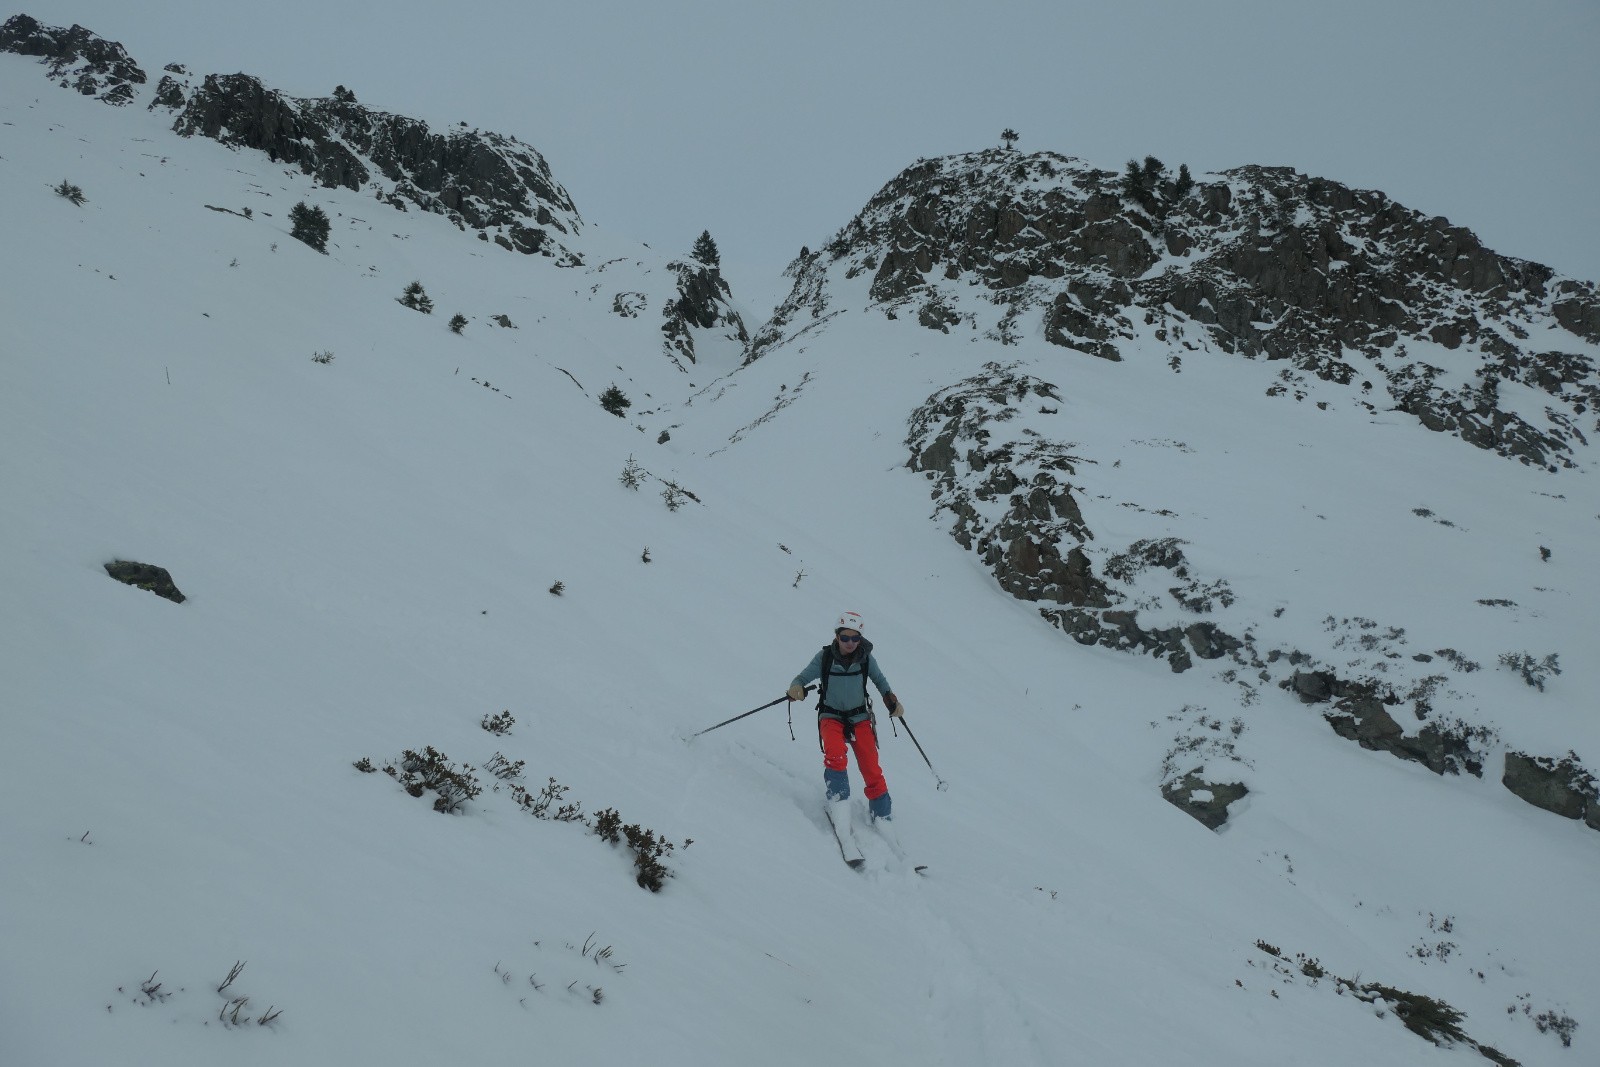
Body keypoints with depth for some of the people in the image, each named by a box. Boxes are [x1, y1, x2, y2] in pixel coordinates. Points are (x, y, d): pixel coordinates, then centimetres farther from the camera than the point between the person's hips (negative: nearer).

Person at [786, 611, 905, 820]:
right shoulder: (824, 657, -11)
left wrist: (891, 700, -2)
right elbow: (803, 677, -10)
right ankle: (839, 803, -11)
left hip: (860, 718, 1)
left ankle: (882, 815, 7)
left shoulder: (866, 658, -6)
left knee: (871, 770, -8)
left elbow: (879, 680, 10)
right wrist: (796, 687, -32)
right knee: (835, 756, -30)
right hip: (831, 717, -1)